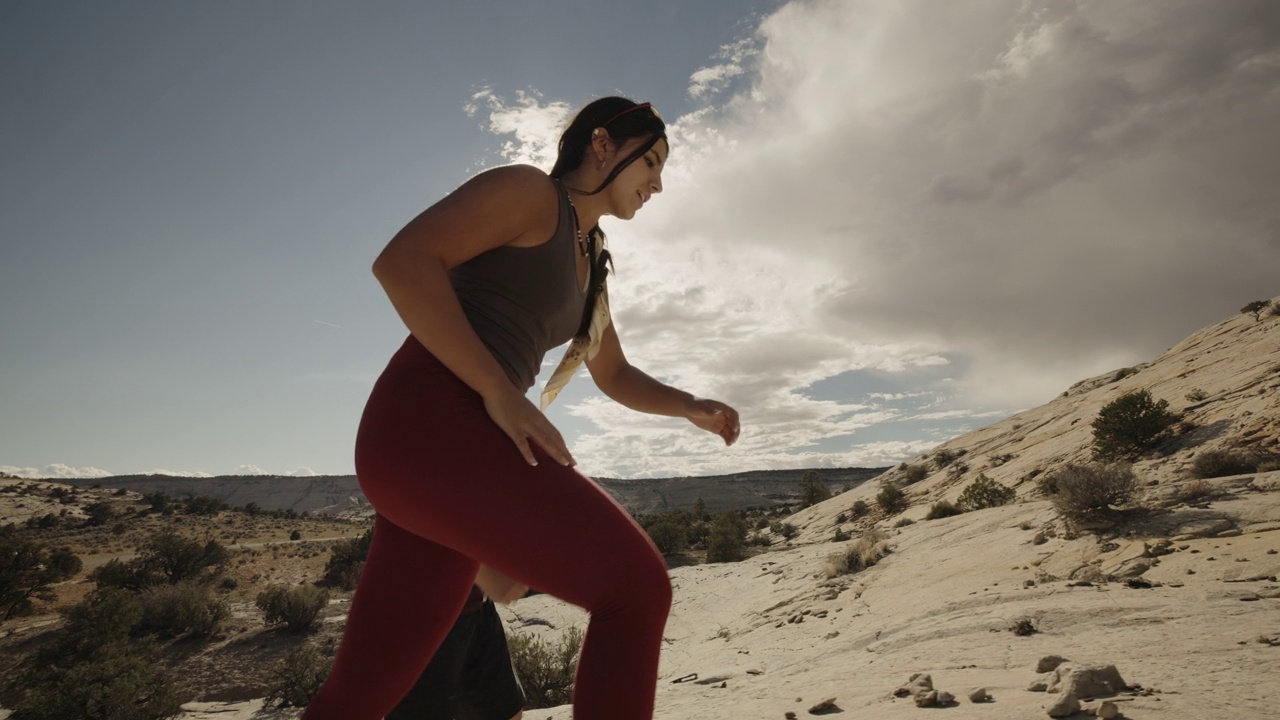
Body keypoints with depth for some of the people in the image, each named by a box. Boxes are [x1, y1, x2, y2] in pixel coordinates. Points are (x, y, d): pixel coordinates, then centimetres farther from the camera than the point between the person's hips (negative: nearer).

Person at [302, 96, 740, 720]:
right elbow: (401, 261, -13)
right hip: (430, 421, -9)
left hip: (457, 442, 9)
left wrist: (691, 407, 16)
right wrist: (501, 393, -18)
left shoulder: (588, 264, 27)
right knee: (635, 588, -14)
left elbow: (616, 377, 33)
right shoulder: (529, 190, 0)